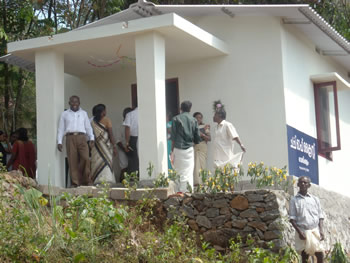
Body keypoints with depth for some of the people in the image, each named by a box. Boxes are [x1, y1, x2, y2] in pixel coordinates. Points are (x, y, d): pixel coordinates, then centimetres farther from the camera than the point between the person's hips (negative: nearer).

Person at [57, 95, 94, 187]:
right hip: (70, 138, 0)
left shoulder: (83, 113, 20)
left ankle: (85, 181, -3)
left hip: (81, 138, 0)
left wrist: (91, 138, 3)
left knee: (85, 158, -16)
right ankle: (75, 182, -1)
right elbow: (61, 129, 13)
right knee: (72, 161, -6)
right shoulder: (64, 114, 16)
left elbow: (88, 127, 17)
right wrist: (59, 142, 4)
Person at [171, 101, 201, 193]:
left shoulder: (176, 119, 0)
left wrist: (172, 150, 3)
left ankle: (181, 191, -2)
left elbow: (173, 137, -3)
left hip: (178, 148, -2)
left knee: (179, 173, 2)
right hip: (189, 149, 2)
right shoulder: (193, 120, 5)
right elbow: (197, 138, 7)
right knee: (189, 173, 4)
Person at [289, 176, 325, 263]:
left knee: (320, 254, -4)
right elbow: (292, 218, -1)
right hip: (303, 231, -2)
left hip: (315, 230, 2)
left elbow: (320, 216, 11)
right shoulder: (294, 200, 4)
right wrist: (299, 232, -12)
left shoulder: (315, 199, 11)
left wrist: (321, 230, -3)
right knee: (305, 256, 2)